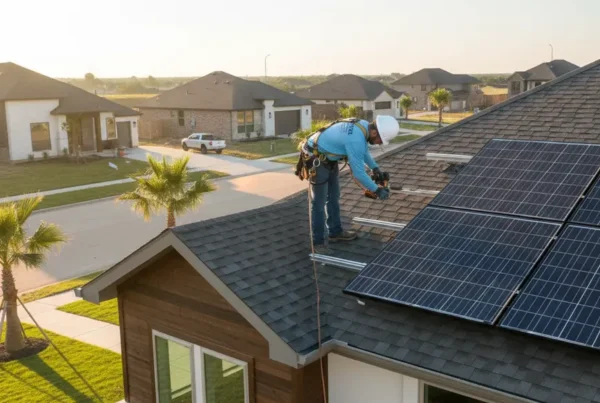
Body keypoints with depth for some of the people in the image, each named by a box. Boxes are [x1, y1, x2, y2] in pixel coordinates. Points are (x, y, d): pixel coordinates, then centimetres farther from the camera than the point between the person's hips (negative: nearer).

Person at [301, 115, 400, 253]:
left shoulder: (364, 125, -4)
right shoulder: (356, 139, -33)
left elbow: (364, 150, 18)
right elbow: (358, 173, -27)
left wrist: (374, 167, 10)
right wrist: (376, 190, -16)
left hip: (329, 159, 10)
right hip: (317, 159, -10)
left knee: (333, 197, 18)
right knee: (319, 202, -5)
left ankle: (335, 232, 31)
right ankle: (318, 242, 5)